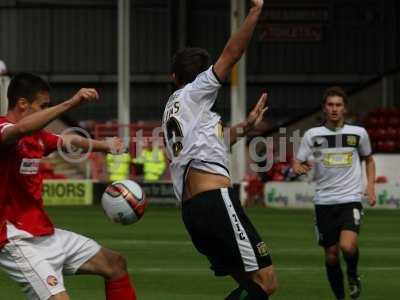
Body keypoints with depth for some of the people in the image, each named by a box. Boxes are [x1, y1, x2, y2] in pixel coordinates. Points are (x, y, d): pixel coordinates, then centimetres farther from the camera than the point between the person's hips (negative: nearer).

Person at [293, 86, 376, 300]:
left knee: (347, 246, -23)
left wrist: (370, 187, 6)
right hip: (324, 201, 1)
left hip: (350, 199, -1)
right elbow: (297, 164, 5)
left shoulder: (358, 133, 3)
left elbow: (368, 159, 20)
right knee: (331, 254, 5)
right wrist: (298, 168, -19)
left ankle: (353, 275, 10)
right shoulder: (312, 135, 2)